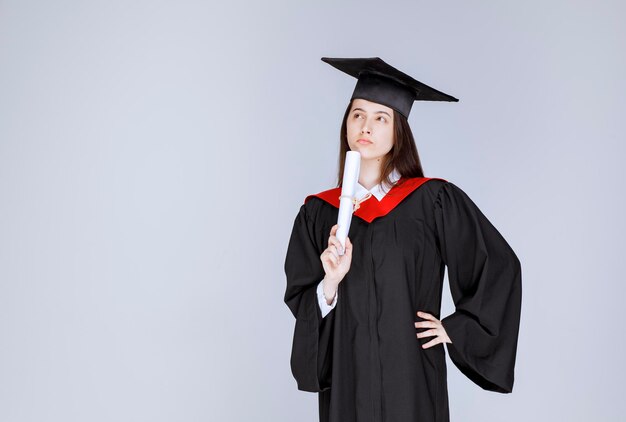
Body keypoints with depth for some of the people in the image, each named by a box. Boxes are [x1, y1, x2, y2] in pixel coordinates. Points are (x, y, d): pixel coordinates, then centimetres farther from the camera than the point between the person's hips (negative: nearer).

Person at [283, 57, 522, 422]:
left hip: (412, 381, -2)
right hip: (345, 382, 2)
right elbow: (300, 303, 2)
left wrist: (456, 329, -2)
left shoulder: (434, 201, -4)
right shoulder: (319, 212, 3)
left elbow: (499, 269, 1)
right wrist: (330, 283, -17)